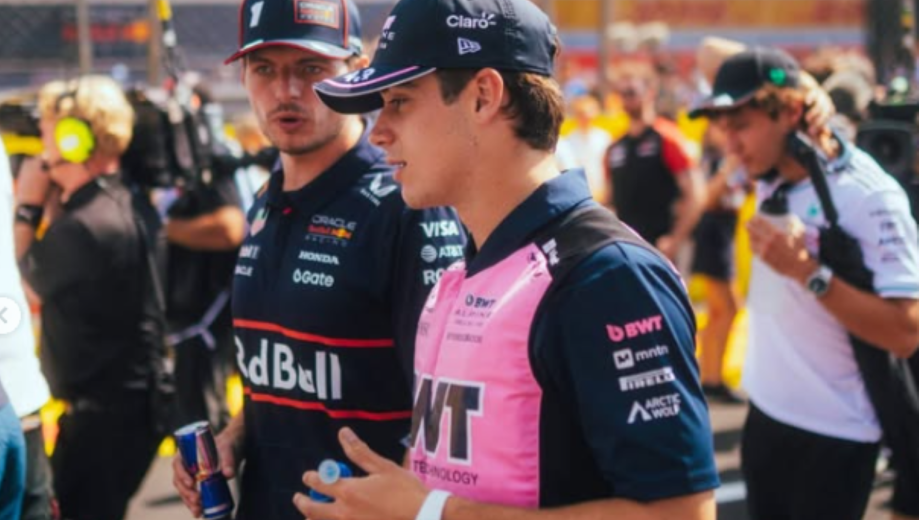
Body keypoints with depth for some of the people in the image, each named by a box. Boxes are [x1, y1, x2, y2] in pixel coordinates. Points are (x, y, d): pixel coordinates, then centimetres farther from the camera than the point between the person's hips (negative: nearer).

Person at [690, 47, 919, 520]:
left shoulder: (869, 196, -20)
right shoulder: (770, 174, 0)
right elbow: (718, 54, 14)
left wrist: (807, 271, -29)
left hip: (833, 434, -7)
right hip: (765, 414, 7)